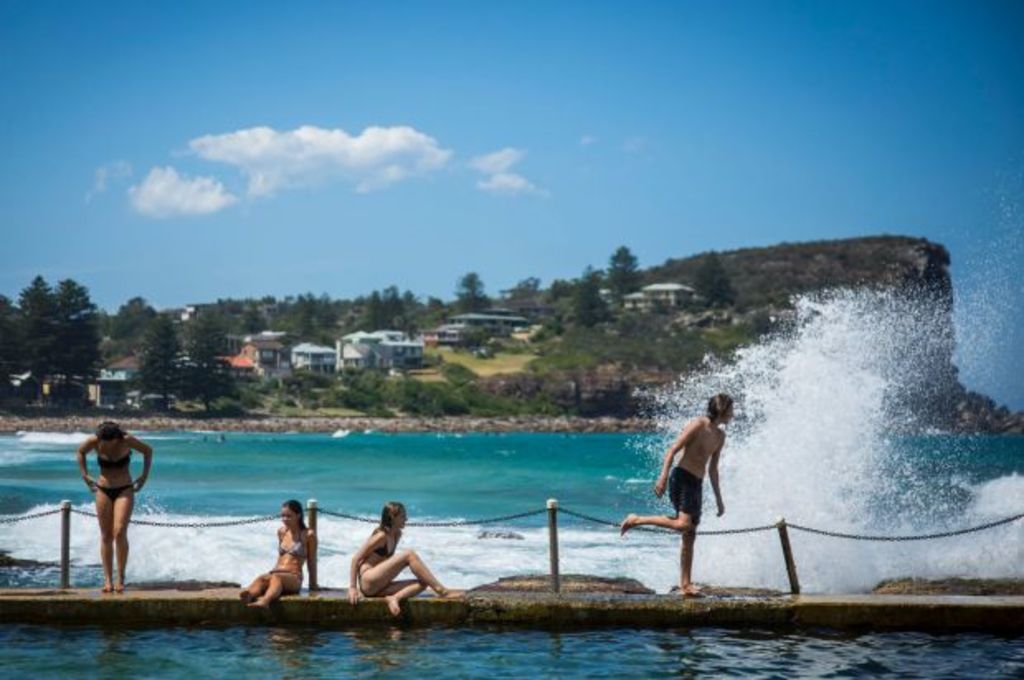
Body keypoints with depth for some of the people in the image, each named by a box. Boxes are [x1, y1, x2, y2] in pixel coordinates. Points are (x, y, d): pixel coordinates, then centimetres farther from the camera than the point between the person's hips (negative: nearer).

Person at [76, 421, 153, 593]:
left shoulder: (127, 441, -15)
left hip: (124, 490, -2)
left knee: (119, 533, -18)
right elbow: (80, 452, 12)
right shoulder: (94, 442, -10)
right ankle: (108, 580, 3)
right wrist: (85, 475, 6)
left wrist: (144, 476, -1)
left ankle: (121, 578, -10)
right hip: (103, 490, 2)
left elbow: (148, 451, 2)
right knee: (106, 536, 1)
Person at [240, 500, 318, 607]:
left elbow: (311, 562, 5)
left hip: (294, 578, -5)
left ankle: (264, 601, -71)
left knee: (277, 577, -39)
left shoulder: (308, 535, 2)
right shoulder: (281, 532, 18)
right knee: (261, 578, -31)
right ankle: (248, 596, -66)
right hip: (276, 573, 5)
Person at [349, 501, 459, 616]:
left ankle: (394, 598, -32)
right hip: (368, 582, -9)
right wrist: (352, 588, -16)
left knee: (422, 583, -9)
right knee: (409, 555, -20)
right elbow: (356, 559, -12)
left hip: (379, 587, 9)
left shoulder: (397, 535, 13)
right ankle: (442, 591, -23)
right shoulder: (381, 536, -12)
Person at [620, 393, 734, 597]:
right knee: (683, 524, -26)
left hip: (697, 484, 8)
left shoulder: (720, 436, 17)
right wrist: (663, 477, -22)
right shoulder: (697, 425, -7)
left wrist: (718, 499, 22)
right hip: (682, 478, -8)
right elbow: (672, 451, -12)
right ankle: (636, 520, -14)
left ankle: (685, 585, 7)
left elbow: (712, 469, 24)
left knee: (690, 536, 6)